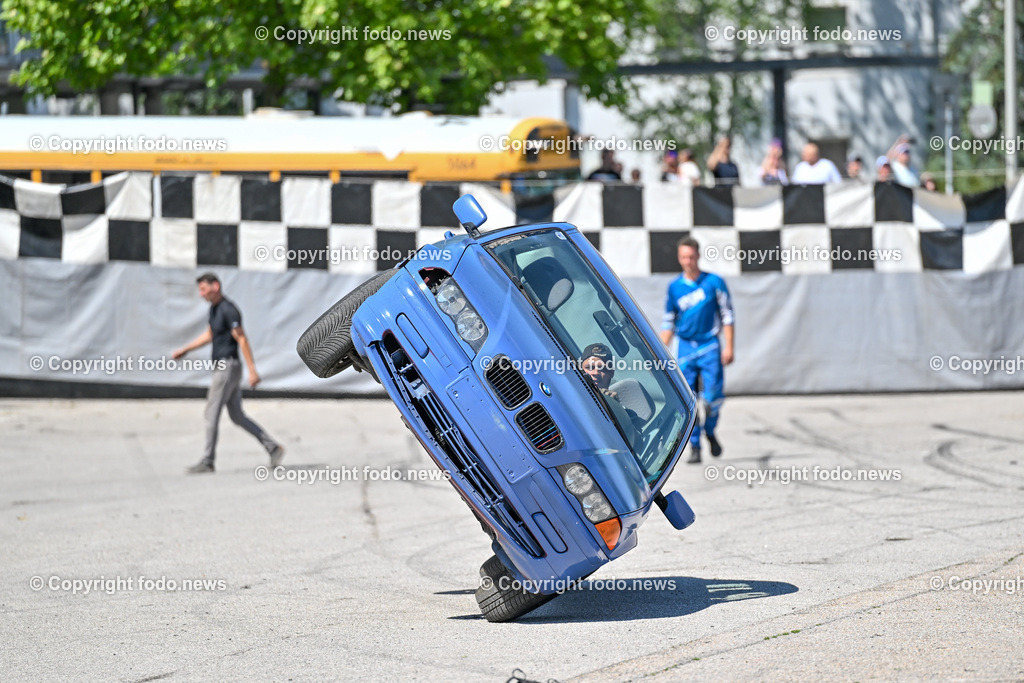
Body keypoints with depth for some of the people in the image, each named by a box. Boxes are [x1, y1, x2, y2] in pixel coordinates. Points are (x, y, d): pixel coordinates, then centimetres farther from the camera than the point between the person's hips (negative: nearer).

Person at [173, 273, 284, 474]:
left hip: (228, 366, -10)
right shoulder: (214, 308, 14)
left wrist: (252, 371, -21)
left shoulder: (228, 310, -15)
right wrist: (184, 350, 26)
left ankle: (207, 461, -3)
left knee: (212, 412, -7)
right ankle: (273, 448, 11)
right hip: (224, 368, 10)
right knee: (237, 416, 10)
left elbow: (242, 340, -19)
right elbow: (209, 335, 29)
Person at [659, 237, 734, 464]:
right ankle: (694, 447, 4)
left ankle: (710, 432, 18)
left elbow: (727, 315, 2)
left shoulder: (714, 282, 0)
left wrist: (728, 347, -5)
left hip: (710, 346, -2)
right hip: (685, 348, 2)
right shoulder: (674, 287, 7)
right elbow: (668, 322, 14)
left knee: (713, 397, -10)